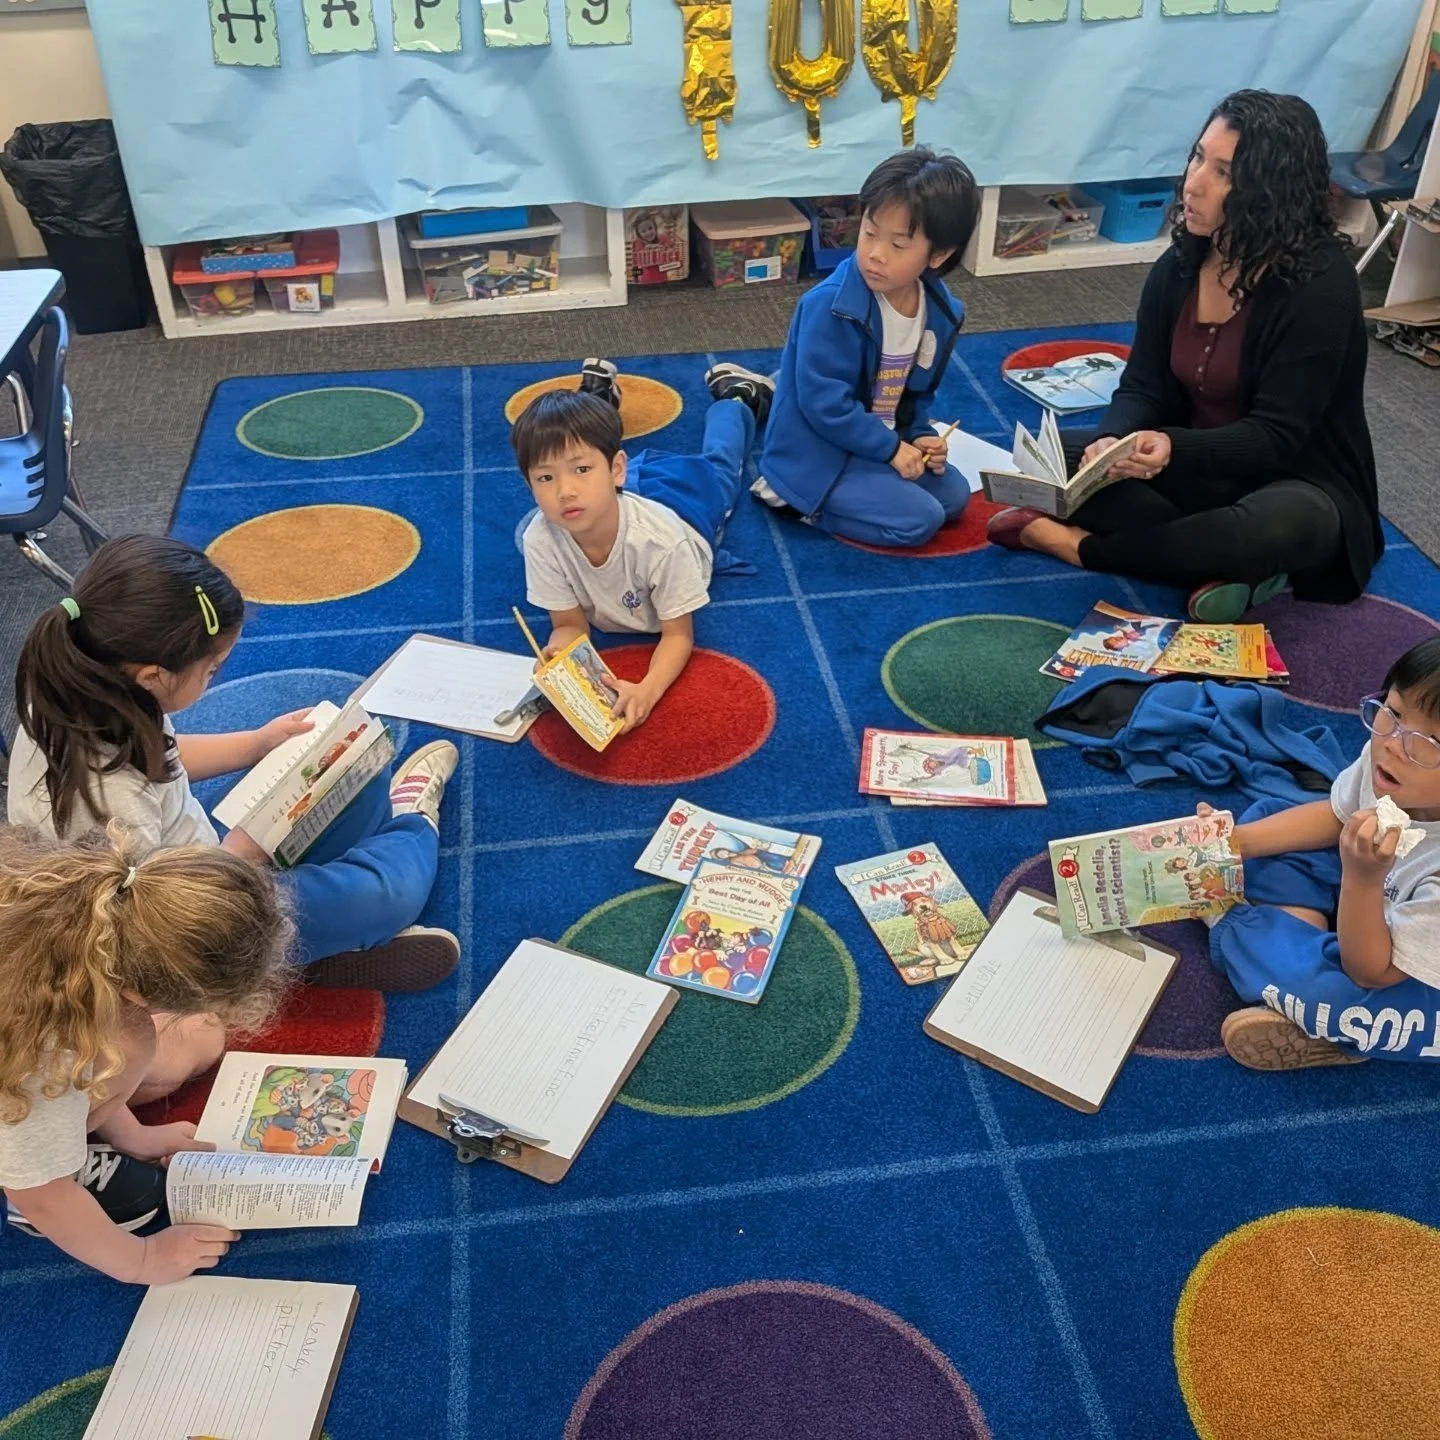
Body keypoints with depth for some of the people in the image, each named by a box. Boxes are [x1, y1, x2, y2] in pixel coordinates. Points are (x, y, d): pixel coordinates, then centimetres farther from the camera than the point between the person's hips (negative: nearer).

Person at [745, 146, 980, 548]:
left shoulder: (941, 311, -4)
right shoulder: (830, 305, -26)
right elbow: (824, 403, -26)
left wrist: (919, 436, -8)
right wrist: (892, 447, -20)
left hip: (879, 441, 8)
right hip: (815, 455, -8)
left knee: (954, 494, 10)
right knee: (919, 519, -16)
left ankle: (845, 494, 9)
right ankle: (792, 496, -6)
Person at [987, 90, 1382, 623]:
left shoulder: (1320, 284, -20)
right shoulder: (1178, 267, -1)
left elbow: (1275, 435, -22)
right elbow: (1142, 387, -3)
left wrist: (1173, 448, -40)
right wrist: (1113, 442, -27)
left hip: (1296, 489, -6)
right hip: (1198, 472, 6)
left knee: (1283, 528, -41)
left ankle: (1077, 544, -21)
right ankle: (1225, 566, -23)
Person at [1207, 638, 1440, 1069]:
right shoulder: (1385, 753, -22)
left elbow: (1371, 972, -27)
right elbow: (1333, 815, 1)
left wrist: (1361, 878, -42)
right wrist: (1233, 844, -10)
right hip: (1368, 900, 7)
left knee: (1317, 987, -34)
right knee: (1265, 813, 4)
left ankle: (1239, 928, -4)